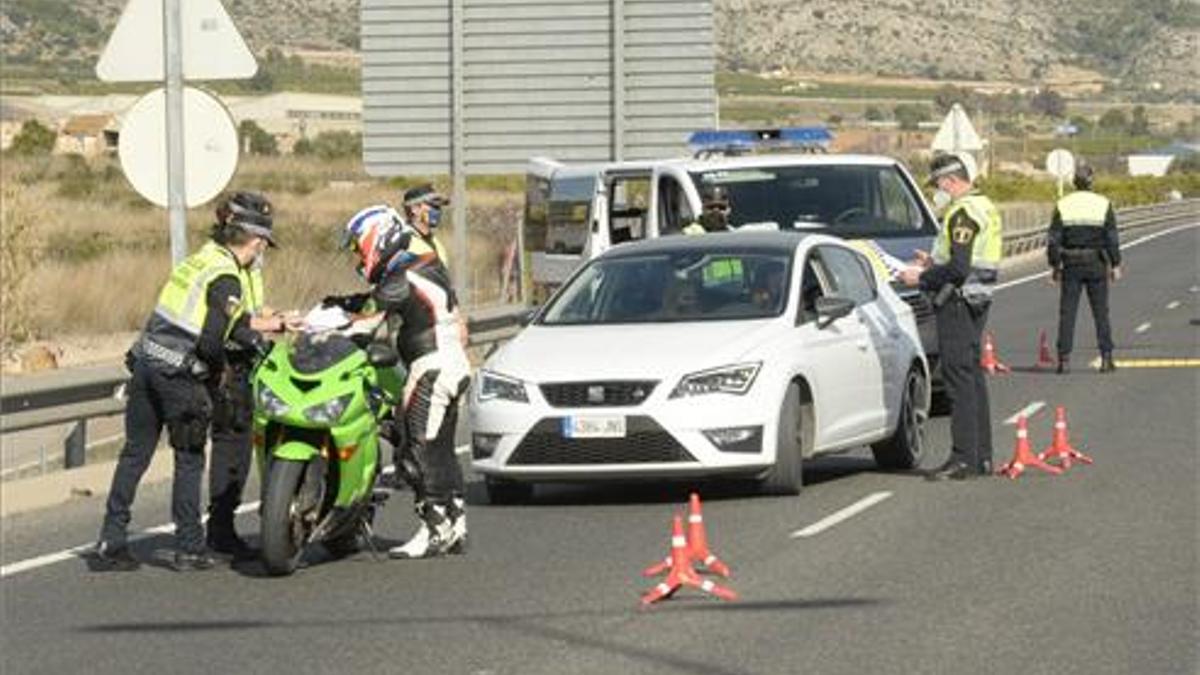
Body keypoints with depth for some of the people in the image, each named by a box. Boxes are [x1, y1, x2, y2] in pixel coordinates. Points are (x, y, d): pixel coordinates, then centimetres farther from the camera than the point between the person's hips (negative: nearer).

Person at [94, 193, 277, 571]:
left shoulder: (201, 259, 13)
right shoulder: (228, 279, -13)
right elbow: (211, 339, -19)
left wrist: (259, 340, 16)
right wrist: (219, 370, -1)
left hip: (146, 364, 8)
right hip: (179, 374, -8)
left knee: (135, 454, 9)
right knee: (189, 460, 4)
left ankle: (111, 540, 7)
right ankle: (189, 547, 6)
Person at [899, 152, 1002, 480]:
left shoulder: (963, 213, -16)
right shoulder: (986, 208, 16)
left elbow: (958, 268, -23)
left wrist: (921, 278, -12)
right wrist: (935, 263, 18)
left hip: (958, 300, -10)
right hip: (979, 299, 10)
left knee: (959, 377, -9)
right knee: (973, 375, 14)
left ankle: (964, 458, -11)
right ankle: (982, 456, 17)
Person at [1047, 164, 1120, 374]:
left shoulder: (1062, 206, -1)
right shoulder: (1104, 205, -2)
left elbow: (1053, 240, -2)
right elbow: (1112, 239, -3)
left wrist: (1054, 265, 6)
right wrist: (1115, 265, 3)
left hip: (1071, 265, 0)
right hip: (1097, 265, 0)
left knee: (1067, 313, 2)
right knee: (1101, 312, 7)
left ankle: (1064, 359, -3)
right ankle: (1106, 358, 4)